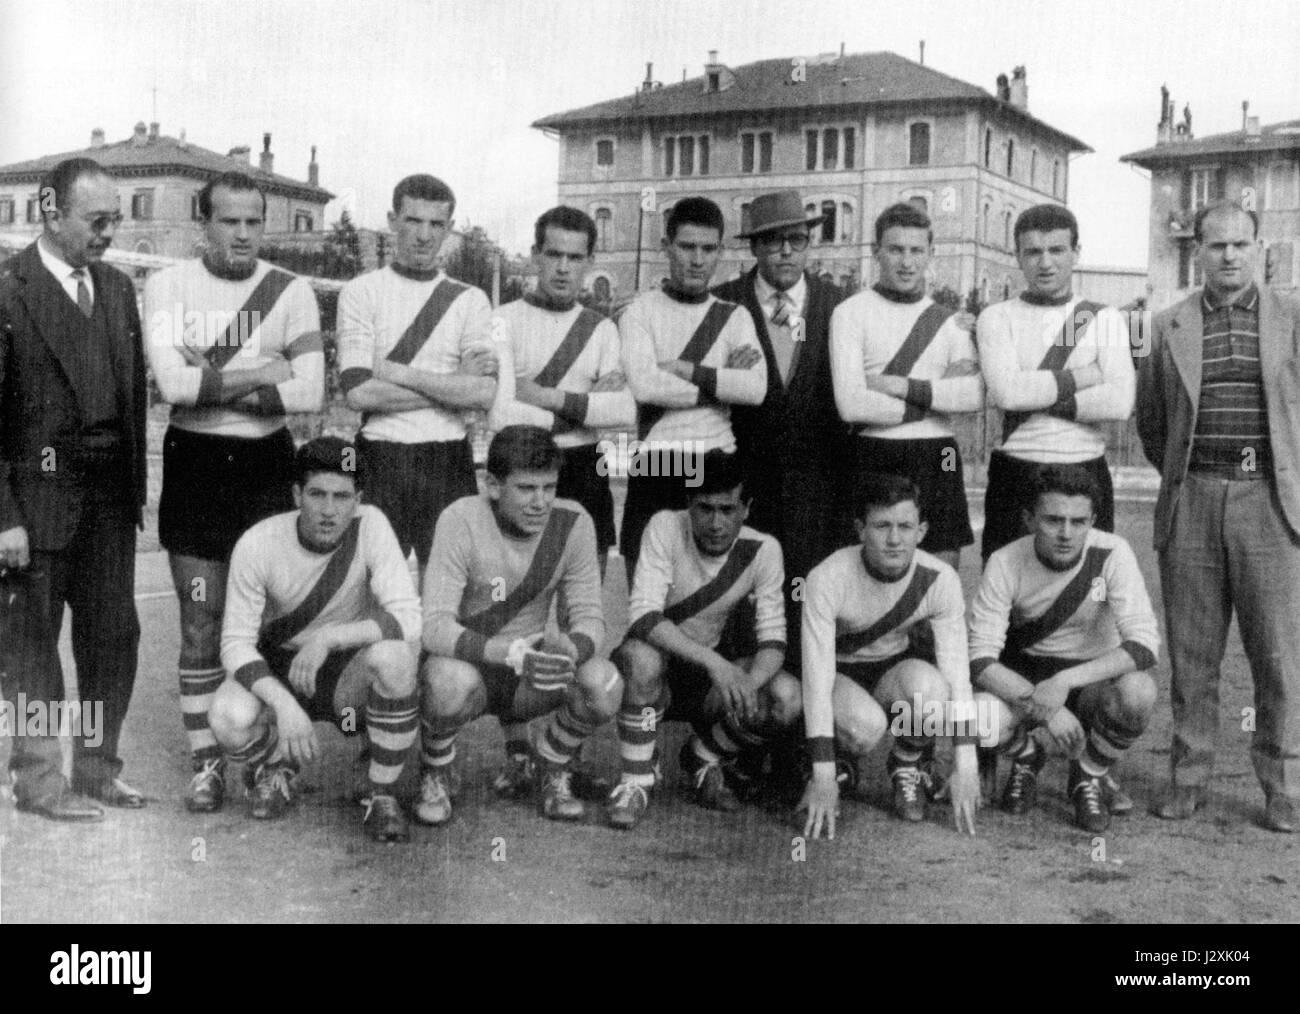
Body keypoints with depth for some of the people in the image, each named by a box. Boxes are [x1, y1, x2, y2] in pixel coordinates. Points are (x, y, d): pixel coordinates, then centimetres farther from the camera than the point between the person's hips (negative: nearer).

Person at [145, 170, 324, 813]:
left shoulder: (291, 293, 1)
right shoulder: (167, 287, -1)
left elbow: (310, 394, -10)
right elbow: (172, 384, -15)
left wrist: (212, 384, -12)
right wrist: (260, 375, -11)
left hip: (266, 465, 1)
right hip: (194, 465, 0)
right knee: (201, 626, 3)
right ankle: (205, 764, 14)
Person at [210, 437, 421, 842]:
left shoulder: (370, 526, -19)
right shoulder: (257, 545, -18)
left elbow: (409, 619, -25)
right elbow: (235, 643, -15)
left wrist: (328, 637, -35)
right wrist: (284, 703, -31)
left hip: (351, 673, 0)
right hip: (278, 671, 0)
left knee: (393, 656, -34)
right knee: (229, 718, -32)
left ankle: (382, 796, -12)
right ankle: (276, 766, 8)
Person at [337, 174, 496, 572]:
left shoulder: (470, 300, 7)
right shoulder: (360, 292, 2)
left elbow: (485, 393, -7)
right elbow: (358, 392, -10)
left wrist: (396, 372, -10)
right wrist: (453, 385, -8)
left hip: (449, 463, 1)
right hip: (380, 460, -1)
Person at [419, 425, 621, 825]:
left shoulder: (574, 523, -9)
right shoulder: (461, 521, -20)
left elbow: (588, 618, -8)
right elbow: (434, 626, -25)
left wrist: (568, 650, -34)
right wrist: (511, 653, -41)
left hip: (531, 679, 3)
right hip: (468, 664, -3)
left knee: (604, 684, -26)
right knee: (452, 683, -38)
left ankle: (550, 771, 7)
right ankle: (437, 776, -2)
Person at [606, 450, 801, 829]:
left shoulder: (763, 549, -9)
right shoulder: (665, 527, -19)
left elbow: (773, 640, -10)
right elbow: (642, 616, -30)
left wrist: (748, 685, -32)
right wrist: (714, 661, -41)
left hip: (712, 670, 3)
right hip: (658, 666, -3)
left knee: (787, 697, -22)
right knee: (642, 656, -38)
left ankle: (705, 757, 8)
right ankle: (636, 780, -14)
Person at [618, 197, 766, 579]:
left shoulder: (734, 317, 10)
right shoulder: (641, 311, 4)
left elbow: (755, 388, -7)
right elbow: (644, 385, -13)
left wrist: (681, 368, -10)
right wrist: (721, 381, -7)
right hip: (656, 467, -2)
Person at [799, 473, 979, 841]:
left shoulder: (940, 579, -20)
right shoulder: (827, 579, -29)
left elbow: (957, 675, -19)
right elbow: (817, 678, -30)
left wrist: (965, 767, -26)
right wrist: (823, 778, -34)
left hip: (895, 667, 2)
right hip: (837, 674, -2)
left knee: (930, 687, -33)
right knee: (865, 724, -36)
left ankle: (909, 765, 0)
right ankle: (841, 765, 3)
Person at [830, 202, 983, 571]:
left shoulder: (949, 319, 11)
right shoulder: (851, 312, -1)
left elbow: (977, 394, -4)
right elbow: (851, 404, -13)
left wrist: (903, 386, -13)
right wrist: (935, 396, -7)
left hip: (937, 458, 3)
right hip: (877, 457, -3)